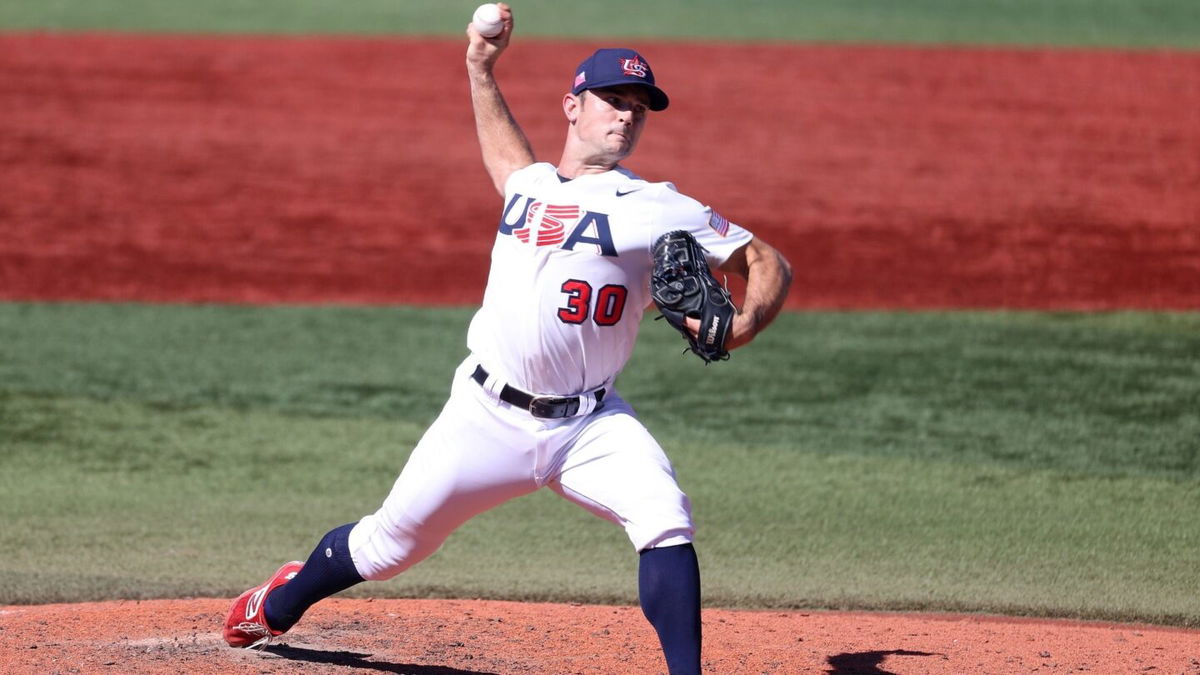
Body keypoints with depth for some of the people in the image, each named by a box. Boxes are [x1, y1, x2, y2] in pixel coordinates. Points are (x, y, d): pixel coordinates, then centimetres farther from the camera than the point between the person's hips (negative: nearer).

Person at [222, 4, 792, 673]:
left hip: (592, 425, -2)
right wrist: (481, 70, 33)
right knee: (390, 543, 9)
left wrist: (743, 328, -24)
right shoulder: (529, 184, 12)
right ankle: (277, 607, 36)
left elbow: (768, 262, -6)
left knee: (666, 519, -27)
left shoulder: (659, 209, -2)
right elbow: (507, 155, 38)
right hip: (490, 415, 2)